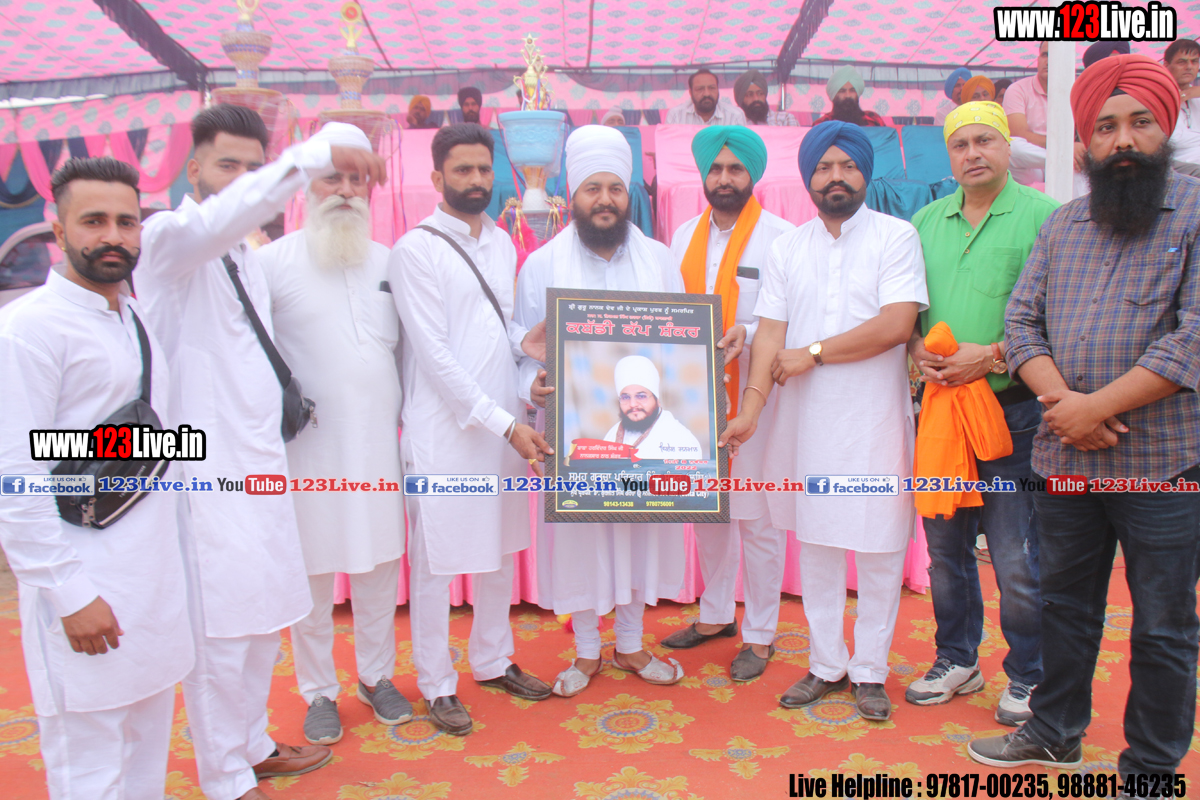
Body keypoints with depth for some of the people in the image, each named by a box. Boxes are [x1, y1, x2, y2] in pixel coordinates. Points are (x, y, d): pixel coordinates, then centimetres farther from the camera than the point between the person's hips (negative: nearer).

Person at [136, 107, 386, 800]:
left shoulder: (246, 255, 16)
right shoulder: (168, 237, -10)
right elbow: (213, 222, -35)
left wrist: (288, 402, 15)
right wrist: (314, 157, -38)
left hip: (259, 462, 8)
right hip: (207, 466, -8)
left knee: (263, 619, 17)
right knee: (219, 631, 0)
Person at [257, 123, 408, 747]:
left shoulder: (388, 261, 10)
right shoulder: (274, 261, -4)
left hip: (378, 440, 4)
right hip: (307, 445, -3)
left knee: (379, 565, 12)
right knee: (311, 572, 6)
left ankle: (377, 676, 32)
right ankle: (318, 692, 26)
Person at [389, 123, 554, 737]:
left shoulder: (502, 243, 13)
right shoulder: (415, 250, -8)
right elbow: (434, 352, -14)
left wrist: (526, 340, -4)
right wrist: (503, 422, -18)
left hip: (504, 425, 7)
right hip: (444, 430, -6)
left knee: (500, 550, 16)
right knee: (435, 560, 4)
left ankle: (493, 660, 34)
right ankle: (437, 684, 21)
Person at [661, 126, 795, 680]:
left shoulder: (781, 237, -6)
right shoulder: (684, 235, 12)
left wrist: (747, 334, -25)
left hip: (754, 396, -6)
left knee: (757, 517, 2)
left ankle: (760, 635, 18)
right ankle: (716, 614, 34)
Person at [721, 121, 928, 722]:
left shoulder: (896, 237, -1)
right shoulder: (787, 248, 9)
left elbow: (896, 324, -14)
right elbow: (770, 334, 1)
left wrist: (812, 353, -10)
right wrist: (751, 407, -11)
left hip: (875, 418, -3)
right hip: (806, 419, 3)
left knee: (879, 547, 5)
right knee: (815, 543, 10)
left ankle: (869, 669, 21)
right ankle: (827, 664, 25)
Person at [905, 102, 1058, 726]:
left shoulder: (1044, 216, -4)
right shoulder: (925, 222, 12)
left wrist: (992, 356, -17)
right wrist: (916, 347, -4)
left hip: (1014, 410, -5)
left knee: (1017, 561, 2)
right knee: (945, 547, 15)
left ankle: (1027, 676, 23)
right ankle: (957, 661, 32)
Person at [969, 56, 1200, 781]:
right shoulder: (1064, 223, 10)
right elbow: (1022, 319, 4)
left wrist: (1096, 406, -17)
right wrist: (1061, 400, -12)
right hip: (1064, 458, 5)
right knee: (1066, 603, 18)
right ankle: (1056, 732, 36)